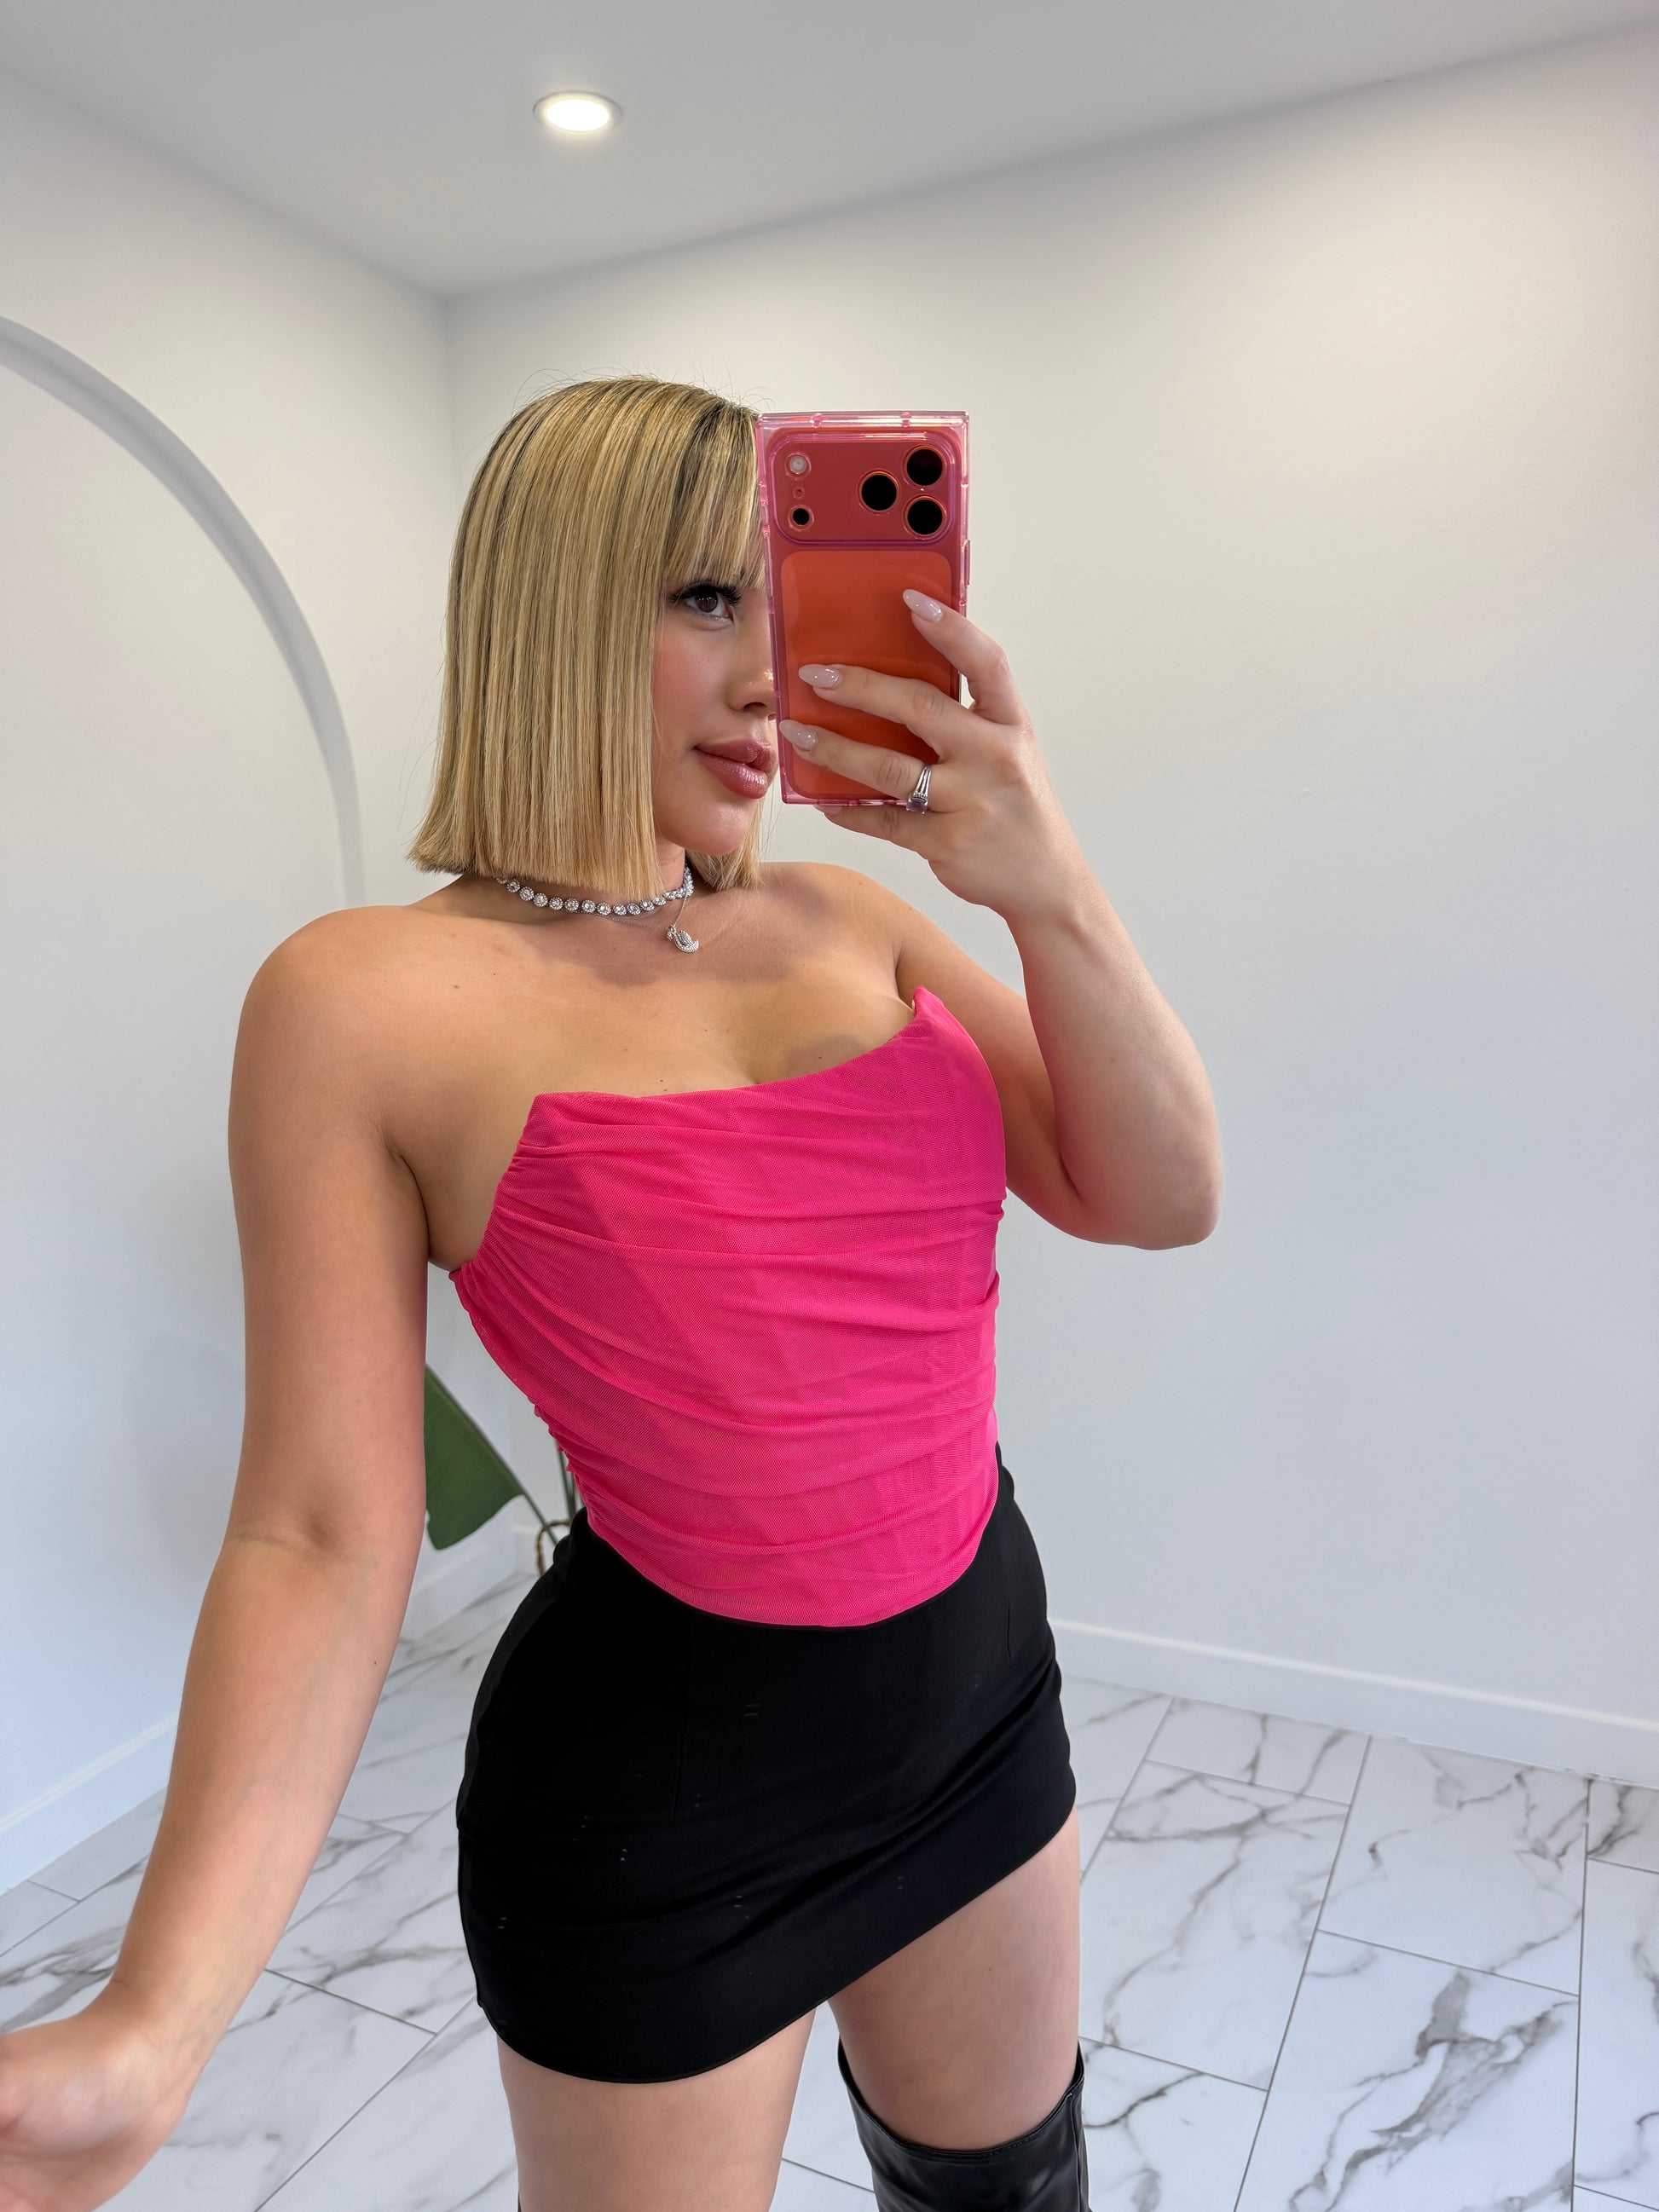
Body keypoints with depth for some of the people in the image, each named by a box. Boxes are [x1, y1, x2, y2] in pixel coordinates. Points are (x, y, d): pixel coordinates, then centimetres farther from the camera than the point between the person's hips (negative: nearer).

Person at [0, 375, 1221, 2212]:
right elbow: (324, 1537, -15)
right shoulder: (370, 1005, -16)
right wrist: (151, 2032, -24)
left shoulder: (848, 920, -2)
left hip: (980, 1682, 5)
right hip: (658, 1778, -4)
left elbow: (1157, 1202, -6)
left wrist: (1051, 897, -21)